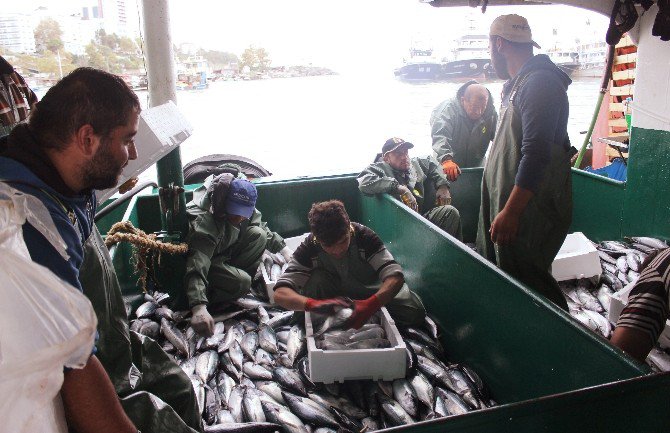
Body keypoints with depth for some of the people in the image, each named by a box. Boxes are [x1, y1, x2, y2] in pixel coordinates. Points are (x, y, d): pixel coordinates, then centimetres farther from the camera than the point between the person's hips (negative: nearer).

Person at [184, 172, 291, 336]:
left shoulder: (247, 212, -15)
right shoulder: (205, 223, -36)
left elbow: (264, 230, 5)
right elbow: (197, 268, -47)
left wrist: (285, 250, -10)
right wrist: (199, 308, -59)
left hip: (226, 254, 7)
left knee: (258, 235, -15)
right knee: (242, 283, -31)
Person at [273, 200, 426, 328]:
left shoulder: (364, 236, -29)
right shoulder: (309, 248, -28)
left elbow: (395, 276, -37)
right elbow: (280, 293, -36)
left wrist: (371, 304, -57)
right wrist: (313, 303, -57)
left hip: (371, 290, 1)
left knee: (415, 312, -21)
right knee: (316, 278, -33)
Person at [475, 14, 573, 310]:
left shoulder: (539, 82, -16)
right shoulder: (517, 83, 16)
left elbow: (537, 154, -25)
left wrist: (510, 212, -26)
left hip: (531, 209, -10)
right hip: (508, 204, 10)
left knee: (525, 279, -6)